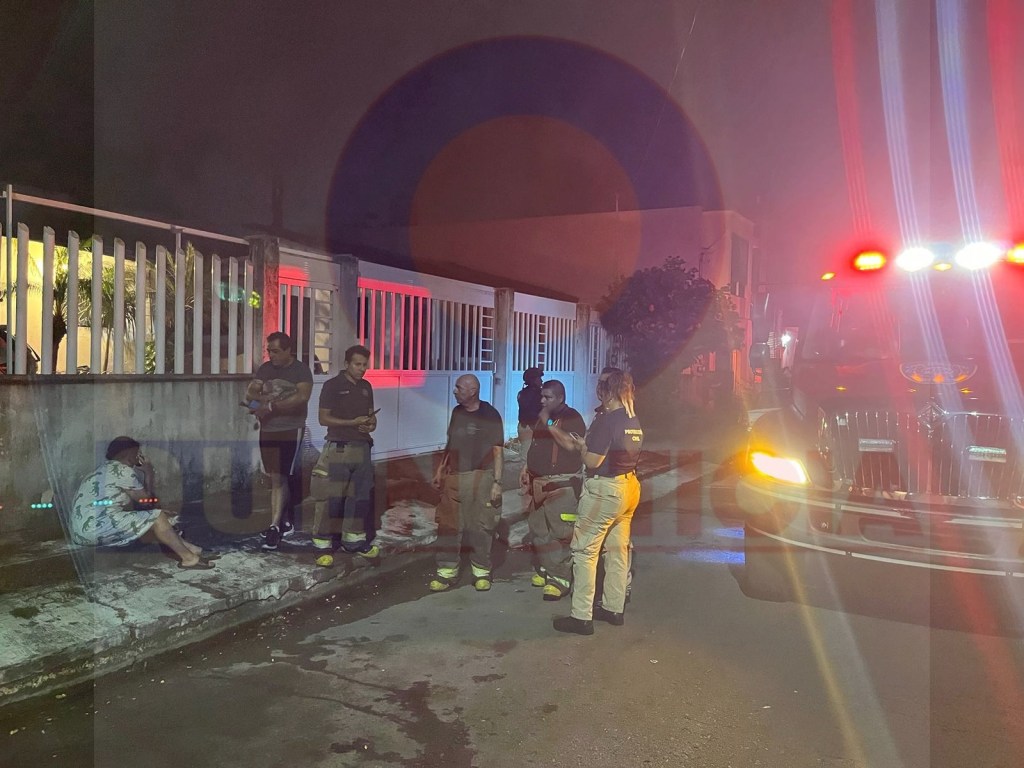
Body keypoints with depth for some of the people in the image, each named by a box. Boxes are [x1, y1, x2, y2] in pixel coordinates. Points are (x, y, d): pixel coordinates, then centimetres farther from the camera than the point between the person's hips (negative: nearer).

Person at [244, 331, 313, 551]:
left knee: (279, 478, -9)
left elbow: (302, 396, -21)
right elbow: (250, 393, 5)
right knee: (277, 479, 11)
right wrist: (264, 397, -18)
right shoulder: (265, 369, 10)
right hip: (268, 431, 5)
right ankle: (286, 520, 23)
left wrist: (271, 406, -23)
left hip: (291, 431, -5)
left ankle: (275, 526, -6)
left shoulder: (301, 370, -6)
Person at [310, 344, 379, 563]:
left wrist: (372, 424, -3)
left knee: (360, 495, 12)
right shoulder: (332, 385, -6)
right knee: (331, 497, -5)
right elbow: (324, 418, -9)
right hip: (339, 448, -6)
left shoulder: (366, 387, 12)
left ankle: (353, 540, 24)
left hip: (362, 448, 6)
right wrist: (352, 422, -17)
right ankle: (322, 544, 4)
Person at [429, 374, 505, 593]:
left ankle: (481, 571, 16)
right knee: (449, 524, 4)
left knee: (481, 526, 2)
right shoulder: (457, 412, 11)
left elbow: (497, 451, -7)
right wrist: (441, 470, 16)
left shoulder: (490, 415, -6)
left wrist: (497, 482, -12)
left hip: (481, 477, -5)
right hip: (454, 476, 5)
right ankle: (447, 571, 13)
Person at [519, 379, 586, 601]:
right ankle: (545, 570, 26)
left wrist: (549, 423, -21)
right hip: (539, 482, 8)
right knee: (539, 530, 13)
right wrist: (526, 467, 18)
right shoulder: (542, 417, 15)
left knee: (560, 533, -8)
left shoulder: (572, 417, -9)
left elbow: (570, 445, -25)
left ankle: (560, 579, -4)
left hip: (561, 485, -8)